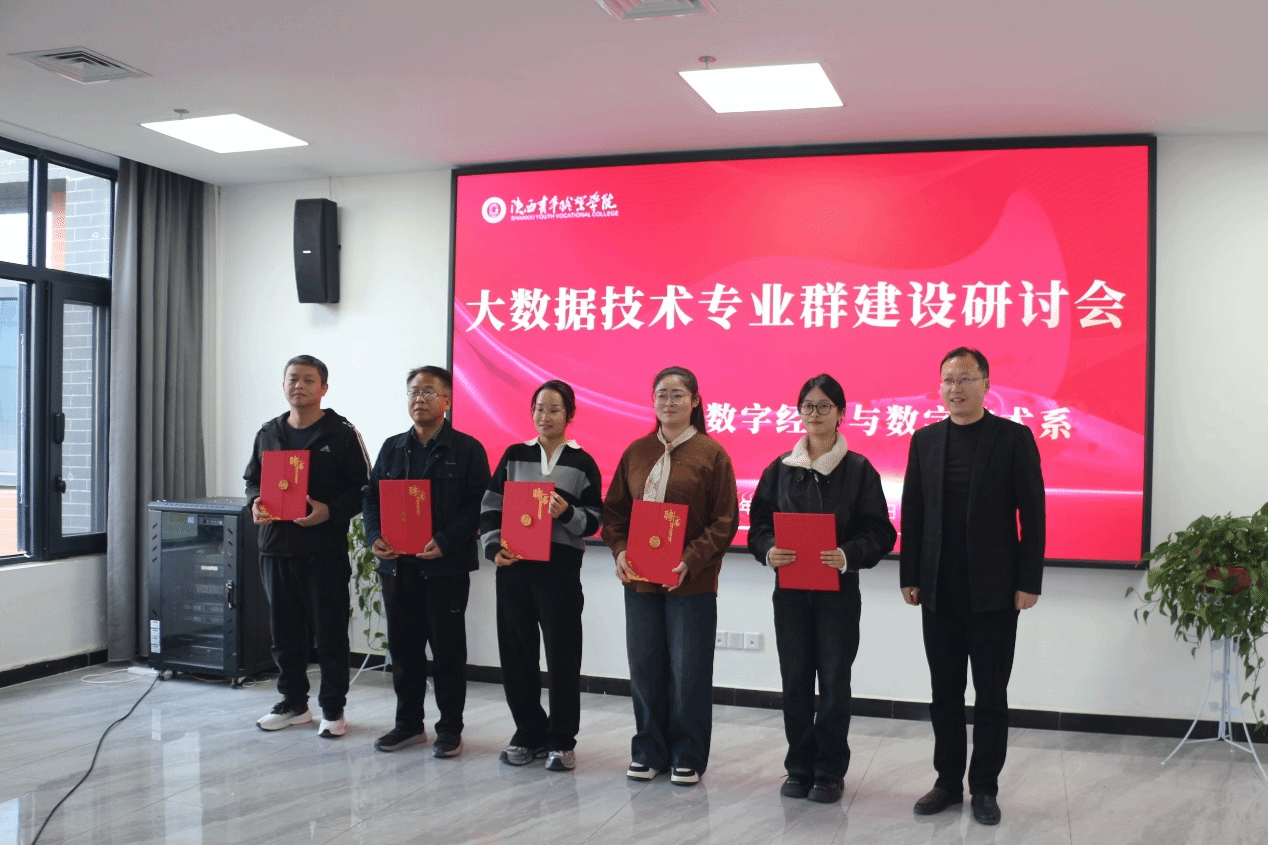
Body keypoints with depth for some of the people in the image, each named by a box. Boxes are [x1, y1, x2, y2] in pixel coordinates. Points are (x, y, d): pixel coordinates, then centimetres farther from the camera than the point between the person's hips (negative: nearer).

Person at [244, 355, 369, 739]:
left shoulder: (342, 433, -3)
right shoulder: (268, 433, 13)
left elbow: (362, 488, -5)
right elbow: (252, 479, 21)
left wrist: (329, 511, -19)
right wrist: (256, 503, -1)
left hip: (325, 548, -5)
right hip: (276, 547, 5)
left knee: (330, 632, 1)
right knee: (284, 631, 13)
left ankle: (333, 709, 12)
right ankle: (293, 703, 26)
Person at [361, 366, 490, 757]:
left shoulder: (467, 449, -1)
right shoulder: (392, 448, 14)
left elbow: (477, 505, -8)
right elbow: (371, 497, 13)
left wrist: (444, 543, -19)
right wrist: (375, 537, -5)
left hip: (445, 567, -4)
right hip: (396, 565, 5)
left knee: (447, 648, 3)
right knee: (403, 647, 11)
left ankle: (450, 729, 13)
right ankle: (408, 723, 24)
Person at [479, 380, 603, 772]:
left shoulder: (582, 463, 4)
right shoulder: (514, 456, 10)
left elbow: (594, 520, 3)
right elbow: (490, 506, 8)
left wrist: (567, 512, -17)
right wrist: (494, 546, -7)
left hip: (560, 567, -2)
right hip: (514, 566, 2)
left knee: (562, 655, -1)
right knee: (516, 652, 6)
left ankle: (561, 740, 11)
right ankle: (528, 733, 20)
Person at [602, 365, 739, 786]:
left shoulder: (712, 454, -3)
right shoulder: (636, 452, 9)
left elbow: (725, 521, -6)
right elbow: (614, 509, 12)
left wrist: (690, 561, -17)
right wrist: (620, 551, -5)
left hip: (691, 582, -4)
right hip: (638, 579, 4)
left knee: (688, 672, 3)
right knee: (644, 668, 9)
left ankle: (688, 757, 17)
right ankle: (649, 752, 24)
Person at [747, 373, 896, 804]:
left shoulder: (859, 469, -2)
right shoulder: (780, 468, 5)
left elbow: (879, 532, -4)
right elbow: (759, 523, 7)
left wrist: (849, 555, -22)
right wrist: (768, 550, -14)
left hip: (838, 591, -2)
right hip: (790, 589, 2)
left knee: (834, 681, 4)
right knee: (795, 680, 7)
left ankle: (830, 772, 17)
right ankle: (800, 769, 20)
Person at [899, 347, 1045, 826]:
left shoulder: (1014, 438, -3)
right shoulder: (925, 440, 7)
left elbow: (1032, 514, -5)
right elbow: (912, 512, 7)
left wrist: (1029, 582, -9)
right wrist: (909, 577, 4)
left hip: (993, 589, -3)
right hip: (939, 590, 3)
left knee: (991, 694, 6)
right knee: (945, 691, 11)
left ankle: (984, 787, 18)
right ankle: (948, 781, 23)